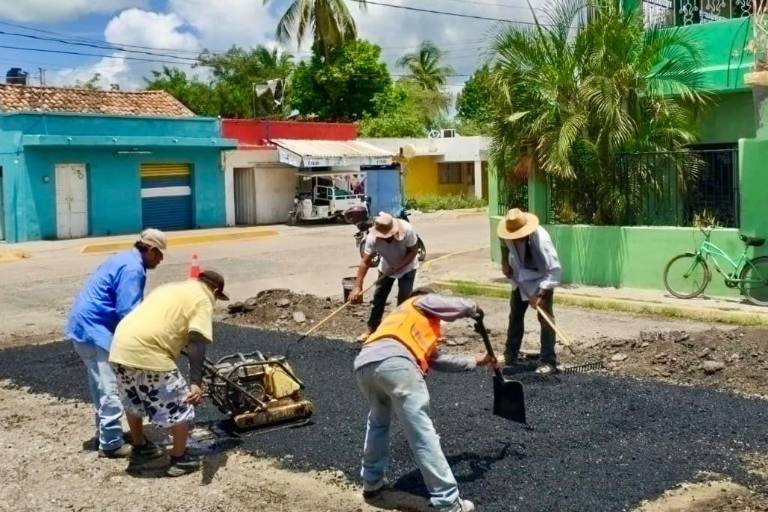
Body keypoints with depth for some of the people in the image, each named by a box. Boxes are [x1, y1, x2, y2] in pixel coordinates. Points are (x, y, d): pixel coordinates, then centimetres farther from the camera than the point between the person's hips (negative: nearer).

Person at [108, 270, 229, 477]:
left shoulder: (171, 288, 28)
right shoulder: (202, 299, 4)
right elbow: (197, 342, -10)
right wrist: (196, 382, -17)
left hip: (121, 346, 8)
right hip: (148, 353, -8)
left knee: (133, 401, 30)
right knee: (180, 406, 8)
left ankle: (140, 448, 44)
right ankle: (179, 460, 19)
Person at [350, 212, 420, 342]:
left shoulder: (407, 230, -37)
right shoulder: (372, 237, -32)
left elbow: (413, 251, -22)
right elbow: (365, 262, -29)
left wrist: (398, 267, -32)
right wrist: (357, 287, -34)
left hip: (407, 268, -2)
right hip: (386, 268, 2)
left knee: (404, 299, -6)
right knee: (378, 297, 3)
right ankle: (371, 329, 15)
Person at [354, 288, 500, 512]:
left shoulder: (409, 327, 44)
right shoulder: (422, 302, 29)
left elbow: (437, 360, 44)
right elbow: (459, 307, 14)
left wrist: (475, 361, 51)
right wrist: (474, 310, 37)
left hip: (363, 363, 7)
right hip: (392, 361, -7)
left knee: (378, 420, 33)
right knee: (423, 434, -5)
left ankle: (372, 481, 39)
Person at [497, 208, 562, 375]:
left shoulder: (541, 240, -37)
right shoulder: (508, 233, -20)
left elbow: (554, 270, -37)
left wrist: (539, 293, -41)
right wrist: (505, 263, 0)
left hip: (541, 280, -6)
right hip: (520, 278, 6)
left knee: (545, 317, -11)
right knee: (515, 315, 14)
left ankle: (549, 361, -5)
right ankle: (510, 355, 29)